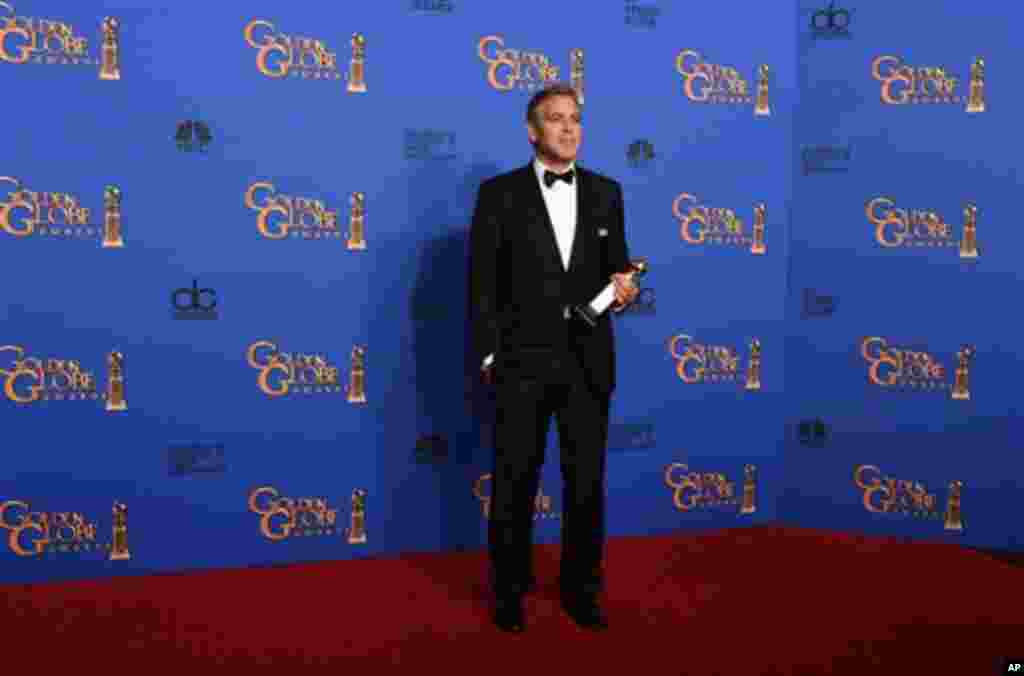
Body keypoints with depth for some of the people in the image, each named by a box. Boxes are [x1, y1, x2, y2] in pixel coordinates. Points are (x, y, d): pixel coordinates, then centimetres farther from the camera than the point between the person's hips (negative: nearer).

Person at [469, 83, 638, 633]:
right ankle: (509, 590, 23)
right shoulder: (500, 193, -1)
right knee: (514, 482, 7)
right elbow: (482, 281, -2)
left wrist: (623, 288, -10)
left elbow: (617, 266, 14)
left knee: (587, 480, 9)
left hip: (588, 361, 3)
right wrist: (488, 354, -7)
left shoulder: (605, 192, 9)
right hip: (522, 361, -2)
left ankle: (581, 588, 25)